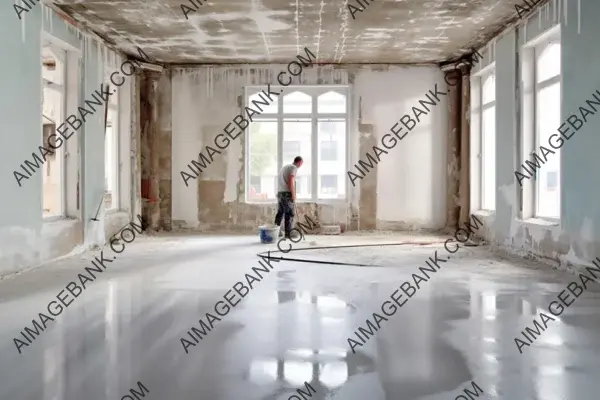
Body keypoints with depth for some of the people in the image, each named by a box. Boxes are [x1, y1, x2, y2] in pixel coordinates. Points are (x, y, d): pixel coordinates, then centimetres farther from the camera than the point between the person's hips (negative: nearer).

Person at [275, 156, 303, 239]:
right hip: (287, 193, -8)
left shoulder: (284, 167, 21)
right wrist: (293, 195, -16)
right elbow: (291, 181, -18)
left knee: (280, 213, 12)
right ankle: (287, 233, -5)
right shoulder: (294, 168, -7)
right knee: (289, 214, -5)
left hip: (279, 193, 9)